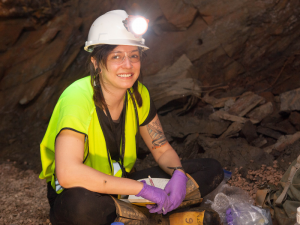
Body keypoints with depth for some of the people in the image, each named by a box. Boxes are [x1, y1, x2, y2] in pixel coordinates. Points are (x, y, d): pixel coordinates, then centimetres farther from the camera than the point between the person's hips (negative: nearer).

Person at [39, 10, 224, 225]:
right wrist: (143, 188, -35)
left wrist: (179, 175, -19)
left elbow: (163, 149, 5)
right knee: (83, 204, -44)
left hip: (120, 185, 7)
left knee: (211, 170, -4)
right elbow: (68, 173, -39)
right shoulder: (77, 98, -25)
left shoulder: (139, 95, -5)